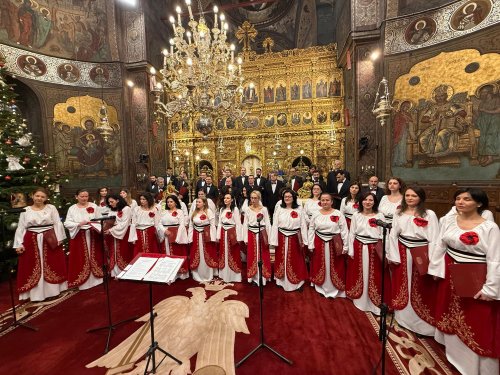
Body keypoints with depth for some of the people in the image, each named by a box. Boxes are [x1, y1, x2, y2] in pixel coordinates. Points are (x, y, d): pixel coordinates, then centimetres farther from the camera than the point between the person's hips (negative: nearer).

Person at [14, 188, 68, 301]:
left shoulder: (51, 208, 1)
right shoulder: (25, 210, 5)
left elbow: (57, 224, -1)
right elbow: (20, 228, 6)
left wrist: (59, 238, -7)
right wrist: (19, 244, -1)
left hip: (49, 240, -1)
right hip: (31, 241, 1)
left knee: (51, 265, 7)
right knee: (33, 268, 7)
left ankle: (52, 289, 21)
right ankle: (35, 293, 17)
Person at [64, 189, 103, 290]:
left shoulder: (94, 206, 1)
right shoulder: (72, 208, 1)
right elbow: (67, 223, -2)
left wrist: (96, 226, -18)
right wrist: (78, 224, -18)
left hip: (93, 235, 1)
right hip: (79, 236, -1)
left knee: (94, 256, 10)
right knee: (81, 258, 4)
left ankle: (96, 277, 26)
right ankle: (83, 281, 17)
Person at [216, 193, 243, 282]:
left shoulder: (235, 209, -7)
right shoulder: (222, 209, 10)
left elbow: (238, 224, -10)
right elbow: (219, 223, 10)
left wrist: (238, 237, -13)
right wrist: (218, 236, 6)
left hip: (232, 233, -5)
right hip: (223, 233, 6)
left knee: (233, 254, 3)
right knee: (224, 254, 13)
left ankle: (233, 275, 16)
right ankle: (224, 274, 27)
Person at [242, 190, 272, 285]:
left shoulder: (264, 209, -2)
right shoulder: (248, 209, 2)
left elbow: (268, 224, -1)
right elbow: (245, 224, 4)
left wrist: (269, 238, -4)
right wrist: (245, 238, 1)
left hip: (262, 234, -1)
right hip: (251, 234, 1)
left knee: (263, 256, 6)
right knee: (252, 256, 9)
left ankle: (263, 276, 22)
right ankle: (253, 276, 24)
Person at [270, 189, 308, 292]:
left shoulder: (299, 209, -4)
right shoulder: (279, 209, -1)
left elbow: (303, 225, -3)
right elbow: (274, 225, -2)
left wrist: (303, 240, -5)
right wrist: (274, 241, -6)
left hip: (294, 238, -1)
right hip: (281, 238, 1)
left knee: (295, 261, 11)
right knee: (282, 259, 13)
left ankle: (296, 282, 27)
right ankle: (282, 281, 30)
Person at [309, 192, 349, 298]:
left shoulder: (338, 214, -8)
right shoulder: (316, 214, 0)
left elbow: (344, 231, -7)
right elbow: (311, 230, 4)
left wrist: (345, 246, -9)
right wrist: (311, 245, 1)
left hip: (335, 244, -2)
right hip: (319, 244, 3)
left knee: (334, 267, 8)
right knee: (320, 267, 14)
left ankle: (334, 289, 27)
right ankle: (321, 288, 32)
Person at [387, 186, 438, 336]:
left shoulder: (429, 214, -7)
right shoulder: (399, 213, 4)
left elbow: (434, 239, -9)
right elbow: (393, 235, 4)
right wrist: (394, 256, -1)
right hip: (402, 252, 4)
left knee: (420, 289, 6)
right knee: (402, 285, 15)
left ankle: (423, 323, 24)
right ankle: (402, 317, 32)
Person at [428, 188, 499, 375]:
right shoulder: (448, 220, -3)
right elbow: (440, 246, 3)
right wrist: (435, 269, 4)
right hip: (450, 274, 4)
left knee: (477, 321, 8)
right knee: (452, 314, 22)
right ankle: (453, 349, 46)